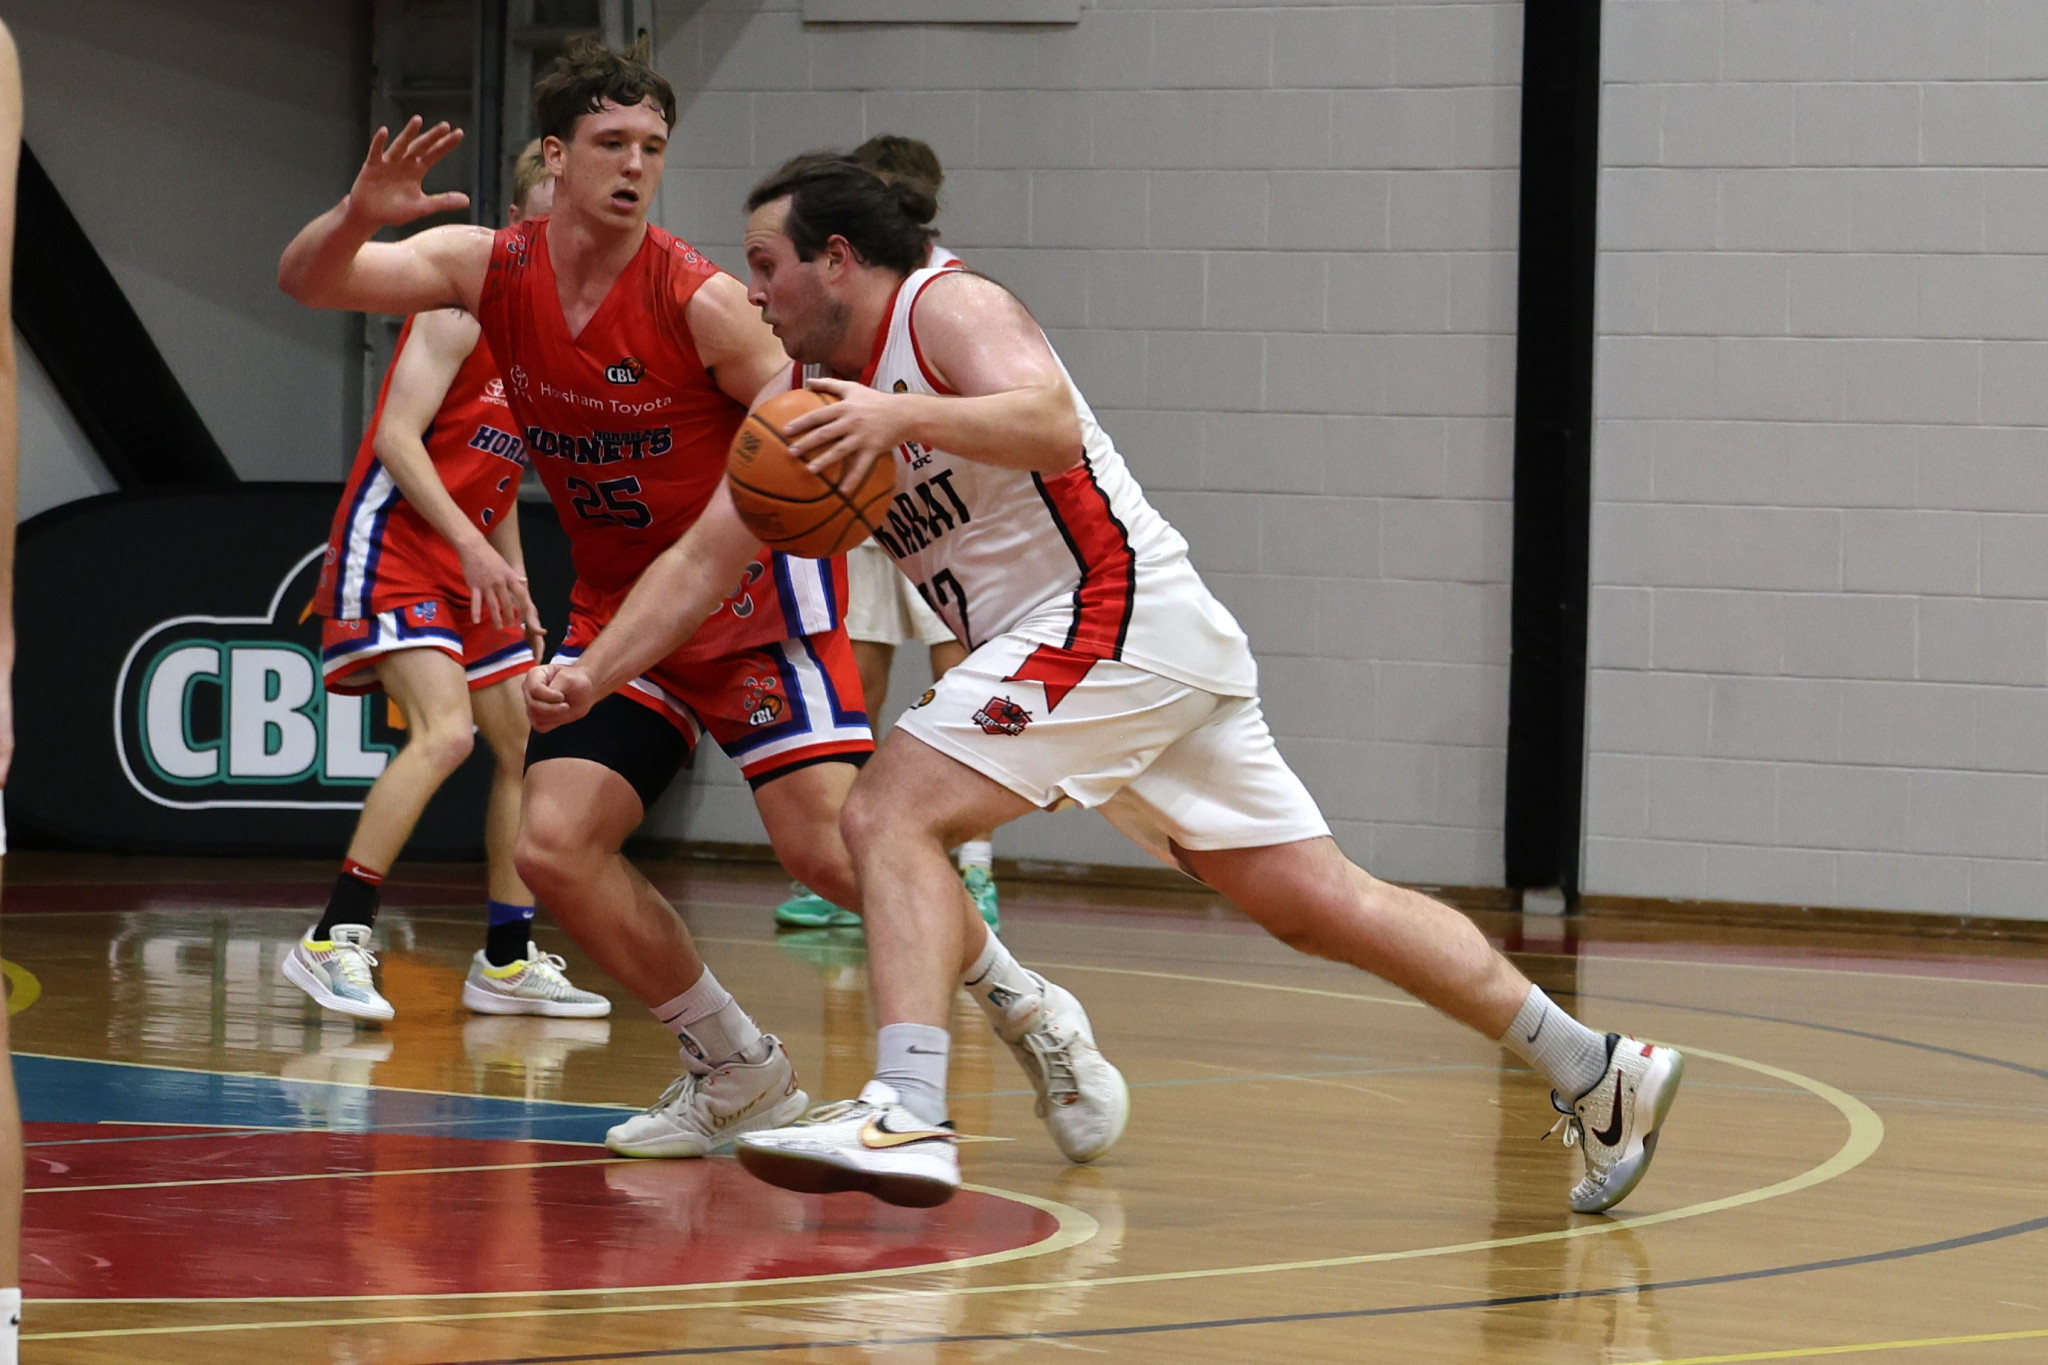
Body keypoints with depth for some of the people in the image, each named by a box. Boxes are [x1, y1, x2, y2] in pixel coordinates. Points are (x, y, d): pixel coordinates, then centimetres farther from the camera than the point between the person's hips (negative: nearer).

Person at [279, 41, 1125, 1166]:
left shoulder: (701, 301, -18)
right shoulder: (492, 271, -6)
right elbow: (307, 280, -11)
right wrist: (359, 216, -33)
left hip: (752, 590, -5)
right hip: (619, 602, 5)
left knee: (831, 846, -17)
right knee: (553, 845, -11)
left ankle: (1032, 1017, 6)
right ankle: (737, 1075, 6)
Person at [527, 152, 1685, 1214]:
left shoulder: (948, 308, -7)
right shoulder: (816, 395, 17)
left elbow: (1052, 424, -27)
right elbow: (704, 560, 16)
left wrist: (904, 417, -39)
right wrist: (591, 677, 5)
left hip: (1120, 614, -9)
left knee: (892, 815, -17)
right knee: (1318, 904, 7)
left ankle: (907, 1117, -31)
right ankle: (1594, 1073, 10)